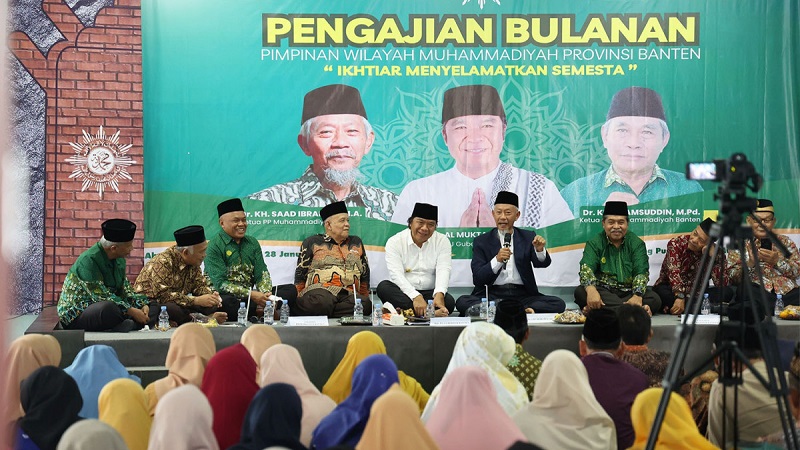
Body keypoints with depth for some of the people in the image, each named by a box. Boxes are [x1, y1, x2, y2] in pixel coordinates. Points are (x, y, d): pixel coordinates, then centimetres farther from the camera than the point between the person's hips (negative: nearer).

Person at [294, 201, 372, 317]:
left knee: (366, 305, -34)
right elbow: (300, 275, 12)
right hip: (319, 290, -4)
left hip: (349, 294, 4)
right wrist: (299, 299, 1)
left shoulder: (356, 243, 26)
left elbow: (365, 276, 28)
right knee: (322, 302, -43)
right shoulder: (312, 242, 16)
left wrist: (364, 298, 18)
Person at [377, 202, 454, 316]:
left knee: (449, 301, -28)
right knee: (383, 287, -30)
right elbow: (397, 274, -15)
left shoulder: (442, 241, 5)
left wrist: (439, 294, -32)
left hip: (430, 293, 0)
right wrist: (416, 297, -32)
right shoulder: (394, 242, -2)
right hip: (403, 293, 0)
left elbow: (443, 270, -9)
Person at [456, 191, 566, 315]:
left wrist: (539, 250, -24)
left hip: (523, 295, 1)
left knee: (558, 304, -23)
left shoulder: (528, 237, 12)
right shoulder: (481, 242, 6)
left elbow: (542, 263, -2)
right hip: (492, 296, -1)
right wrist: (497, 260, -19)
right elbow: (477, 279, -3)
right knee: (462, 302, -30)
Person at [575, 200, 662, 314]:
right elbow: (586, 268, -12)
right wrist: (591, 290, -35)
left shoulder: (637, 244, 6)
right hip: (603, 291, 0)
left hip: (630, 291, 0)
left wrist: (638, 296, -27)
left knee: (654, 300, -26)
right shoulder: (594, 243, 4)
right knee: (580, 292, -30)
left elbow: (641, 272, -6)